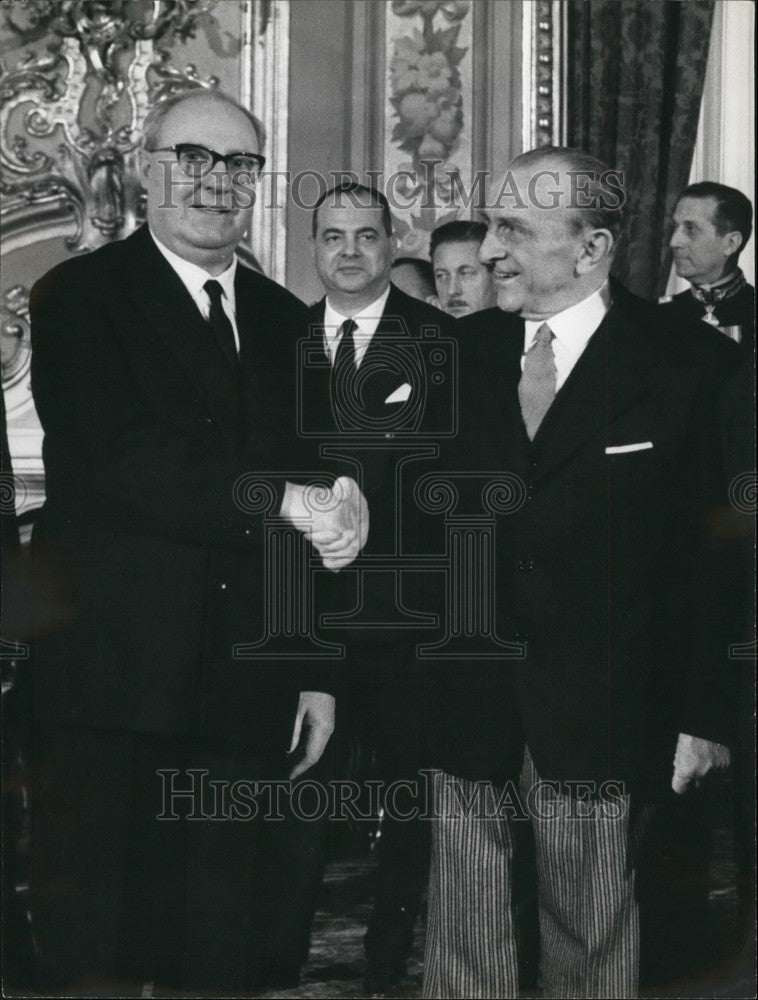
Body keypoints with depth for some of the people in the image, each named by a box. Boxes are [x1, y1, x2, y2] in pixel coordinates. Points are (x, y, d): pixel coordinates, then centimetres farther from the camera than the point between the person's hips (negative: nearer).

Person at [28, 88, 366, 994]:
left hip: (248, 706, 5)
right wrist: (280, 500, -21)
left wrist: (316, 673, 12)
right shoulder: (77, 298, -1)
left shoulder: (286, 322, 16)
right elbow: (122, 464, -16)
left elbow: (321, 516, 17)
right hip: (110, 692, -4)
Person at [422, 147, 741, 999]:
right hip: (464, 714, 3)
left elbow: (715, 554, -5)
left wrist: (703, 715, -6)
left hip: (601, 726, -3)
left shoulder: (688, 374, -5)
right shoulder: (458, 355, 7)